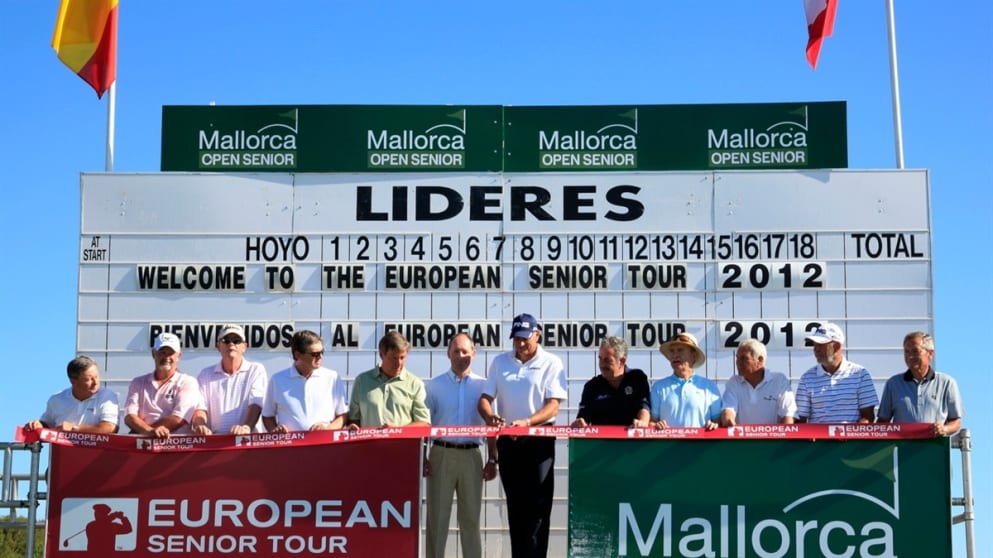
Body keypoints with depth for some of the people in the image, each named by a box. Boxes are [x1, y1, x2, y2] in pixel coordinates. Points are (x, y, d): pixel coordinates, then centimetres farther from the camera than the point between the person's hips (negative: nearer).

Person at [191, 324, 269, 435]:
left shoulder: (256, 370, 11)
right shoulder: (206, 374, 18)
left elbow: (256, 404, -3)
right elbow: (200, 408, 7)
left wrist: (246, 427, -23)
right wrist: (200, 426, -17)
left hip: (248, 439, -2)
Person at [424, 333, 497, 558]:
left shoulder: (483, 386, 8)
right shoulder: (434, 386, 6)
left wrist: (492, 460, 2)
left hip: (471, 456, 1)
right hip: (442, 454, -1)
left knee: (471, 517, 7)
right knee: (437, 516, 1)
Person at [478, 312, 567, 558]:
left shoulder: (551, 363, -4)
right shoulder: (500, 362, 9)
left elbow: (553, 406, -11)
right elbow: (485, 398, 6)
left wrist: (526, 422, -28)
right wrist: (489, 415, -17)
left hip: (538, 441, -4)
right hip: (508, 441, 5)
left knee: (537, 508, -7)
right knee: (515, 508, 10)